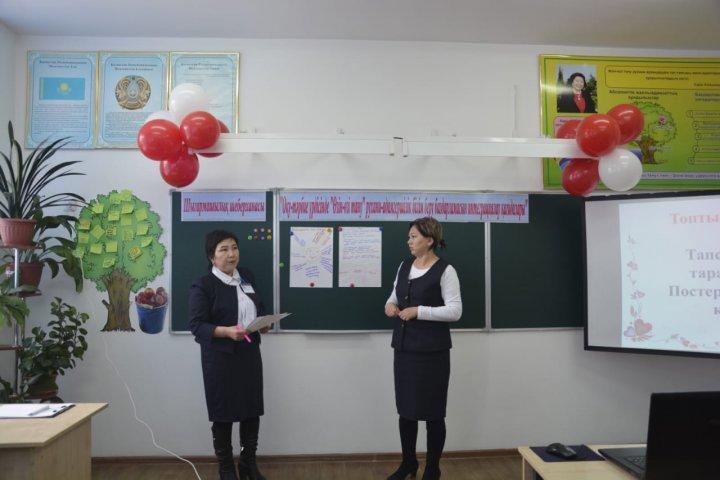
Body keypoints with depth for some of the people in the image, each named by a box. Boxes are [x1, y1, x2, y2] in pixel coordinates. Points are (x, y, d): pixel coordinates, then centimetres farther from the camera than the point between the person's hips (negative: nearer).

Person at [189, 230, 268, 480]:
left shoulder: (247, 276, 10)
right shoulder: (202, 285, -10)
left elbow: (259, 308, 19)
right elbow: (197, 325, -14)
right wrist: (227, 331, -29)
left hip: (249, 353, 6)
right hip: (220, 357, -5)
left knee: (252, 409, 10)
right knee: (223, 413, 5)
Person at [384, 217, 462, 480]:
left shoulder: (445, 270, -11)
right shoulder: (404, 266, 9)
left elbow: (455, 311, -15)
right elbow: (396, 294, 21)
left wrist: (418, 311, -21)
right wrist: (390, 304, -2)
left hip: (432, 351, -6)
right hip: (404, 348, 6)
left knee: (432, 412, 6)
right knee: (405, 408, 14)